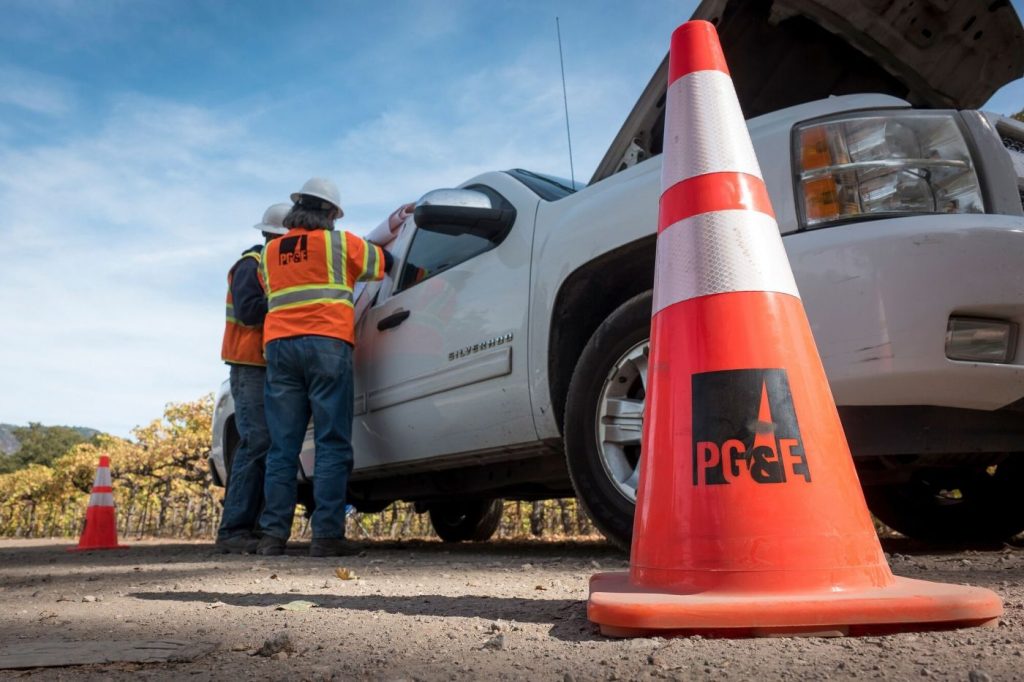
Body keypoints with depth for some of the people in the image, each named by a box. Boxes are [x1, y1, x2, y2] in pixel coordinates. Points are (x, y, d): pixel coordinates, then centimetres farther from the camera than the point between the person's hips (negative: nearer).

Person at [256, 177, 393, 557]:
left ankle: (273, 534, 3)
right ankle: (326, 535, -9)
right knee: (332, 444, -5)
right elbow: (383, 263, 15)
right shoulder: (338, 242, 6)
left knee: (283, 446, 5)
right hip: (327, 344, -4)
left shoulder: (270, 253, 19)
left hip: (279, 345, 5)